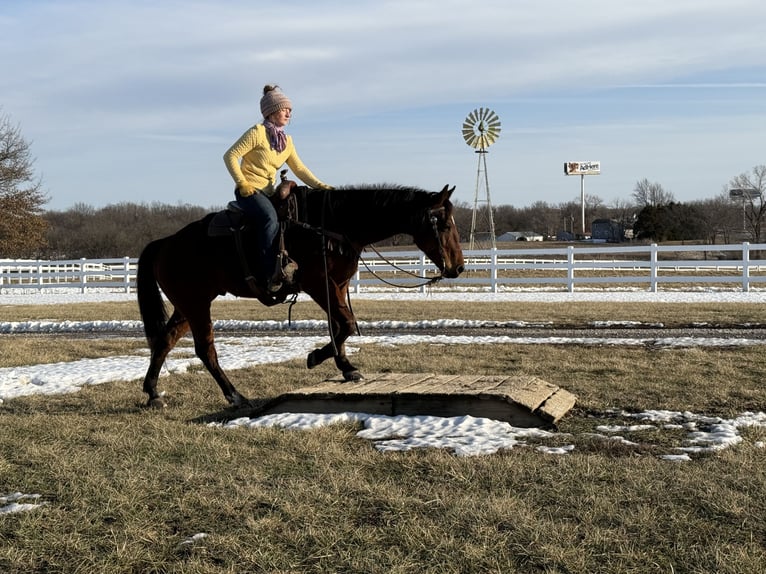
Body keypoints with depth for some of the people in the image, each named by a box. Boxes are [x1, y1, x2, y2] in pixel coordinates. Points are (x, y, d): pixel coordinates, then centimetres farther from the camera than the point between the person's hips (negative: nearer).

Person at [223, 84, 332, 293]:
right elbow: (230, 156, -9)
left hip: (269, 191, 8)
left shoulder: (287, 141, 15)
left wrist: (320, 185, -2)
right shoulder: (257, 132, -7)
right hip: (249, 191, -8)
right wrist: (242, 183, -17)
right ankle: (269, 275, -36)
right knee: (270, 218, -33)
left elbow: (299, 168, 13)